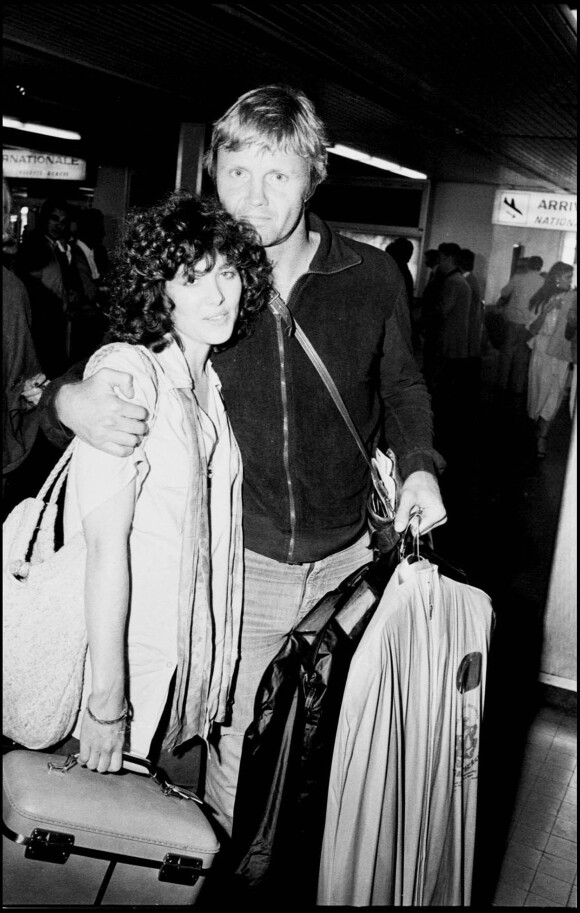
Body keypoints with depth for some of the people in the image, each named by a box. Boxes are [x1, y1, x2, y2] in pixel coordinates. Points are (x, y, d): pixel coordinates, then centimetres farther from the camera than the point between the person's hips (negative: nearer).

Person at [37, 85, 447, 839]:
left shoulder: (372, 276, -5)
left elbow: (402, 383, 11)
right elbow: (104, 370, 0)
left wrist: (418, 464, -7)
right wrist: (69, 400, -23)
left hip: (350, 556, 2)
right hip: (239, 559, -1)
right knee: (233, 735, 11)